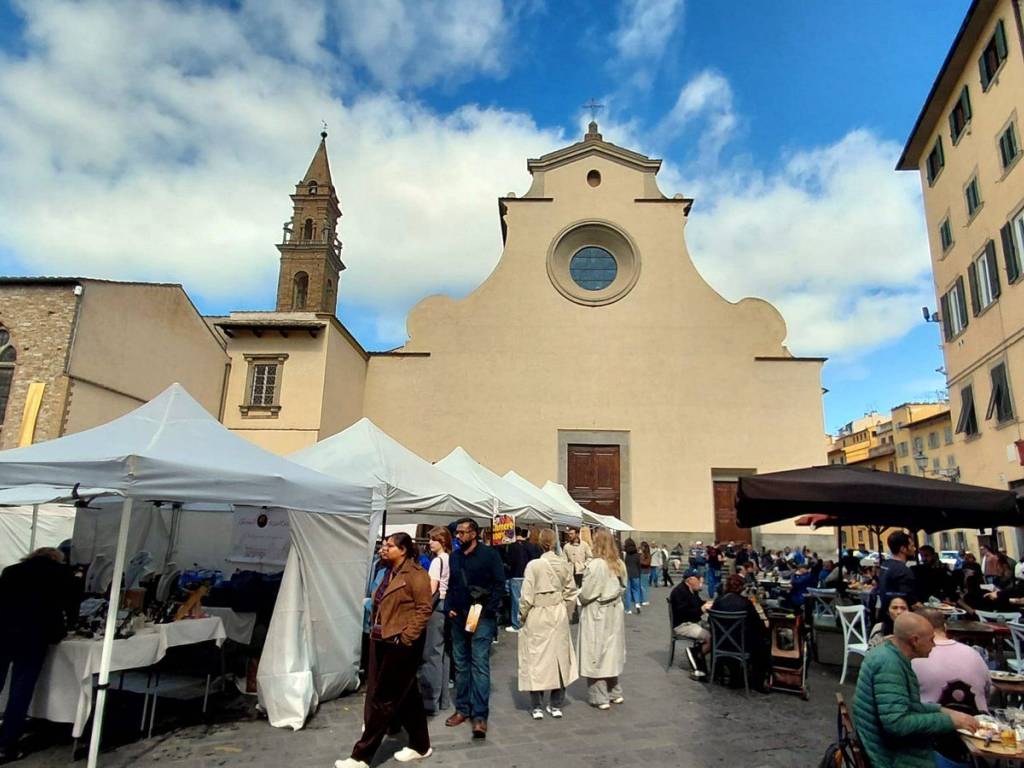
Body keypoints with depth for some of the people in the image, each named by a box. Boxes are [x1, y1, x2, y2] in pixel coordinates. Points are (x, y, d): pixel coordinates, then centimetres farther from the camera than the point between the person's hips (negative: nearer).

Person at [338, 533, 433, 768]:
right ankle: (420, 745, 28)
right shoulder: (391, 572, 13)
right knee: (407, 695, 16)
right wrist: (374, 631, 12)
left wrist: (406, 637, -19)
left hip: (400, 645, -9)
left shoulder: (415, 573, -14)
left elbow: (424, 608, -18)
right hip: (382, 642, 9)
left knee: (383, 699, 0)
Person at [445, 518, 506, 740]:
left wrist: (487, 610, -13)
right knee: (460, 664, 12)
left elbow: (499, 584, -8)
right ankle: (462, 709, 24)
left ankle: (480, 715, -3)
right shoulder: (454, 557, 11)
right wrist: (449, 607, 5)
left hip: (482, 617, -6)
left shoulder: (489, 554, -7)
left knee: (480, 665, -7)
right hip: (458, 617, 6)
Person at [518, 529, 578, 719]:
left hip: (537, 615, -3)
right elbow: (571, 593, 2)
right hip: (559, 614, 3)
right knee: (558, 657, 14)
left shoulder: (533, 565, -15)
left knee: (536, 658, 8)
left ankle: (538, 707, 13)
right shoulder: (565, 565, -5)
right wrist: (565, 612, 15)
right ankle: (556, 705, 22)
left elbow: (527, 596, -12)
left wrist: (522, 615, 2)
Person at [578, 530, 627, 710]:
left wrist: (582, 600, 3)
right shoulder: (620, 564, -1)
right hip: (615, 612, 6)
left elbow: (585, 593, -17)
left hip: (596, 614, -6)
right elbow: (622, 588, 8)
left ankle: (600, 697, 11)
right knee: (612, 649, 18)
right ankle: (614, 692, 28)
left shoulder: (595, 565, -22)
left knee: (597, 653, 4)